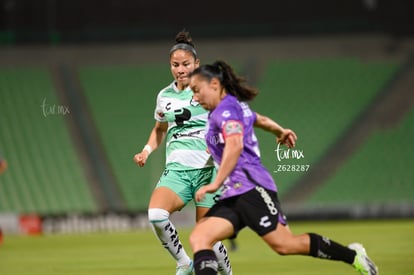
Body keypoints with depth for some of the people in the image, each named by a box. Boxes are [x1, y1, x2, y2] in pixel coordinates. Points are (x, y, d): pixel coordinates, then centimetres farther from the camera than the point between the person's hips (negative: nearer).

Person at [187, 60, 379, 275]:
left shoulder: (225, 109, -7)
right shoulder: (236, 106, 22)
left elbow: (235, 145, -24)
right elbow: (260, 119, 42)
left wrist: (216, 183, -28)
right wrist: (281, 132, 61)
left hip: (250, 187, -10)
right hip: (233, 195, 10)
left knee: (284, 244, -13)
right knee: (198, 238, -6)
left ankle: (353, 255, 3)